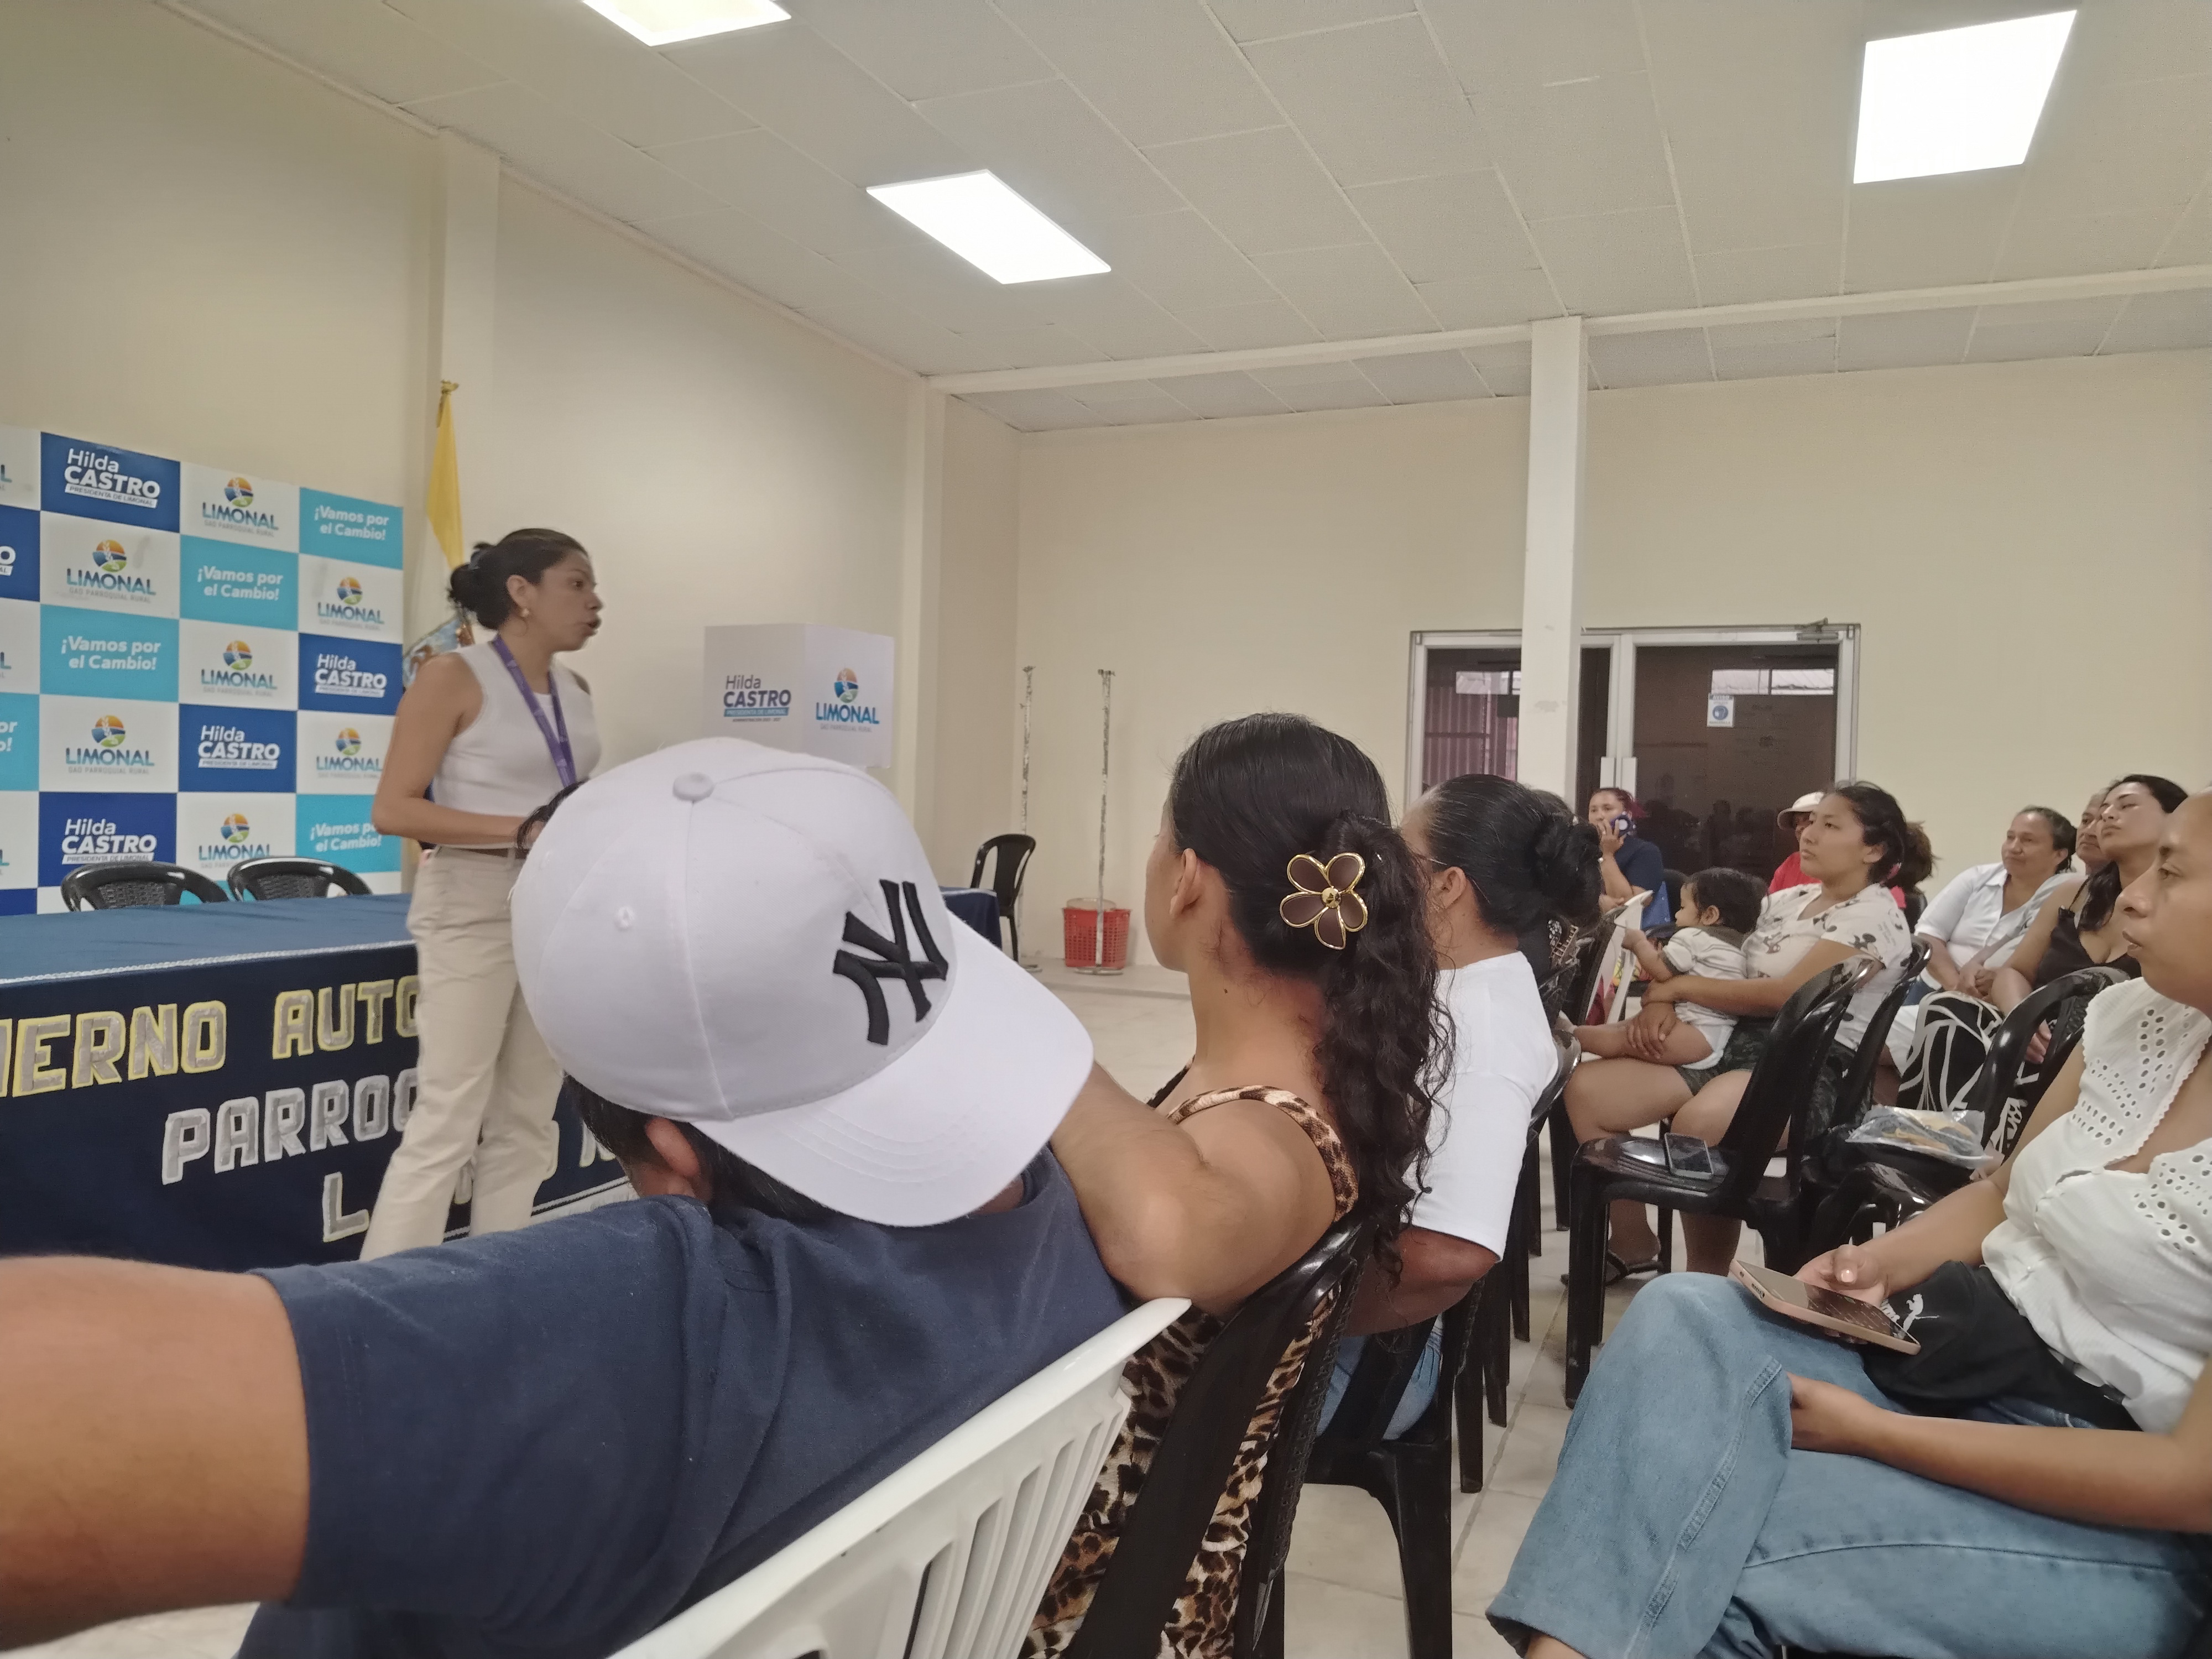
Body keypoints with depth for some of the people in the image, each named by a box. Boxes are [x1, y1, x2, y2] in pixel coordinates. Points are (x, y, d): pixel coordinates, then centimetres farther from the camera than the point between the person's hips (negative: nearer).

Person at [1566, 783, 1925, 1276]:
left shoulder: (1876, 917, -6)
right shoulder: (1786, 900, 18)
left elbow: (1787, 994, -17)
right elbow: (1734, 979, 17)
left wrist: (1680, 985, -9)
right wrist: (1662, 1004, -5)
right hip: (1734, 1042, 8)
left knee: (1696, 1122, -39)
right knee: (1587, 1088, -10)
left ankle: (1708, 1282, -18)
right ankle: (1634, 1246, 5)